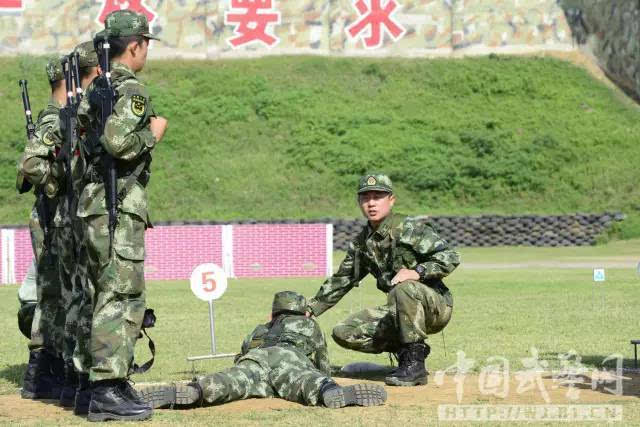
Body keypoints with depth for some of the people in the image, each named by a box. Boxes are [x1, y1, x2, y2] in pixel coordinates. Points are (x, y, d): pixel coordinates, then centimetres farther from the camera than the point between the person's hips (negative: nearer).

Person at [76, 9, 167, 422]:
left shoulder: (96, 88, 15)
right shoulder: (132, 89, -13)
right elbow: (119, 143, -25)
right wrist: (153, 132, -9)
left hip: (95, 205, 10)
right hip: (118, 207, -10)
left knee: (111, 297, 14)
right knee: (122, 298, -9)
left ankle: (111, 384, 19)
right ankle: (108, 391, -11)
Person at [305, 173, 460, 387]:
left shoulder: (409, 228, -13)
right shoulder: (362, 242, 8)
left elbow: (450, 257, -19)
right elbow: (341, 281, 18)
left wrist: (417, 271, -33)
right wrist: (310, 309, 13)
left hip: (435, 307, -7)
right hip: (400, 312, 7)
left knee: (403, 289, -39)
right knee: (344, 333, -5)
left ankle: (414, 363, -25)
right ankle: (404, 351, 5)